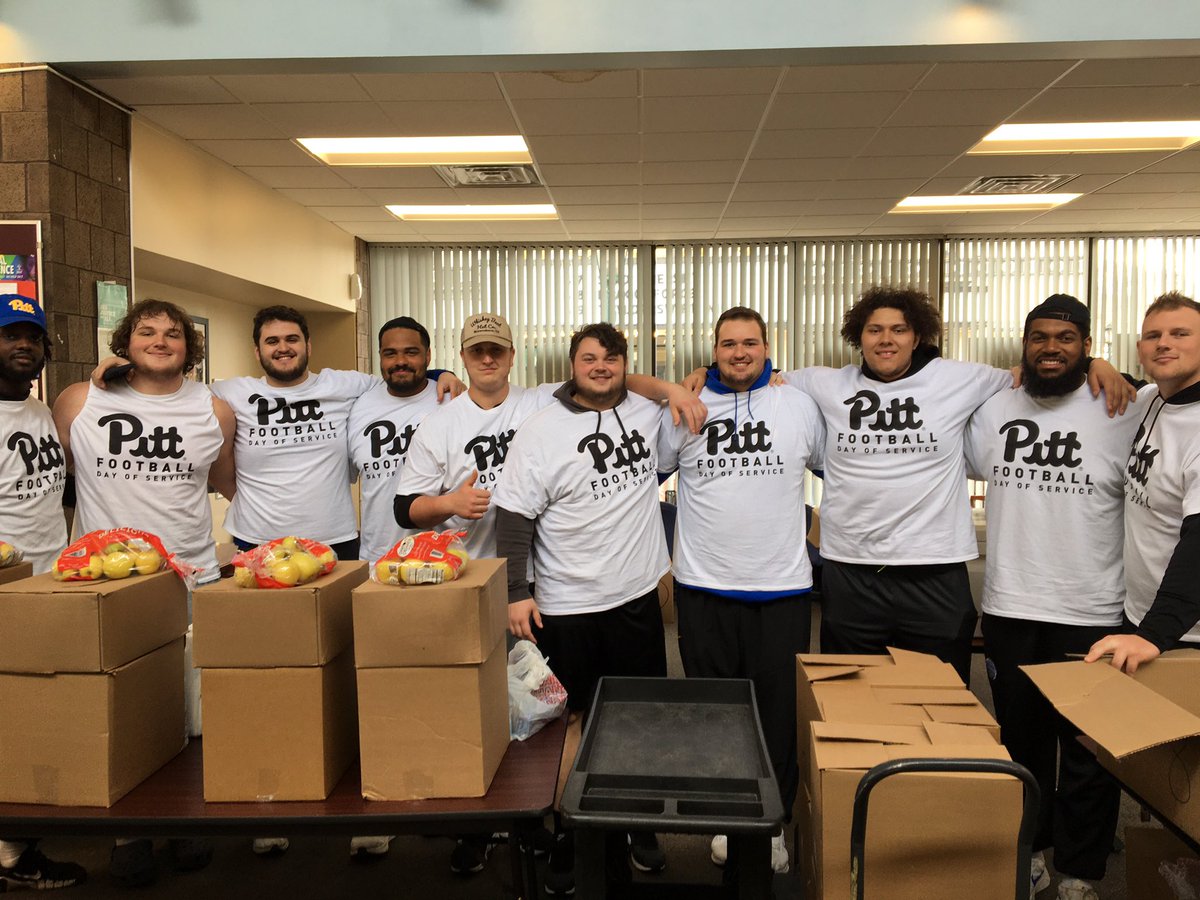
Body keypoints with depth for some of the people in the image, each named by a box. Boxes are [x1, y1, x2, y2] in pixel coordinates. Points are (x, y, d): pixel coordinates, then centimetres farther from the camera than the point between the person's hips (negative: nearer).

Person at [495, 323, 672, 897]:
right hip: (566, 607, -3)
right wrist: (517, 592, -13)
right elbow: (515, 516, -9)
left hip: (638, 596, 4)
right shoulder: (540, 430, -9)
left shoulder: (648, 414, 2)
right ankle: (564, 841, 29)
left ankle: (639, 827, 36)